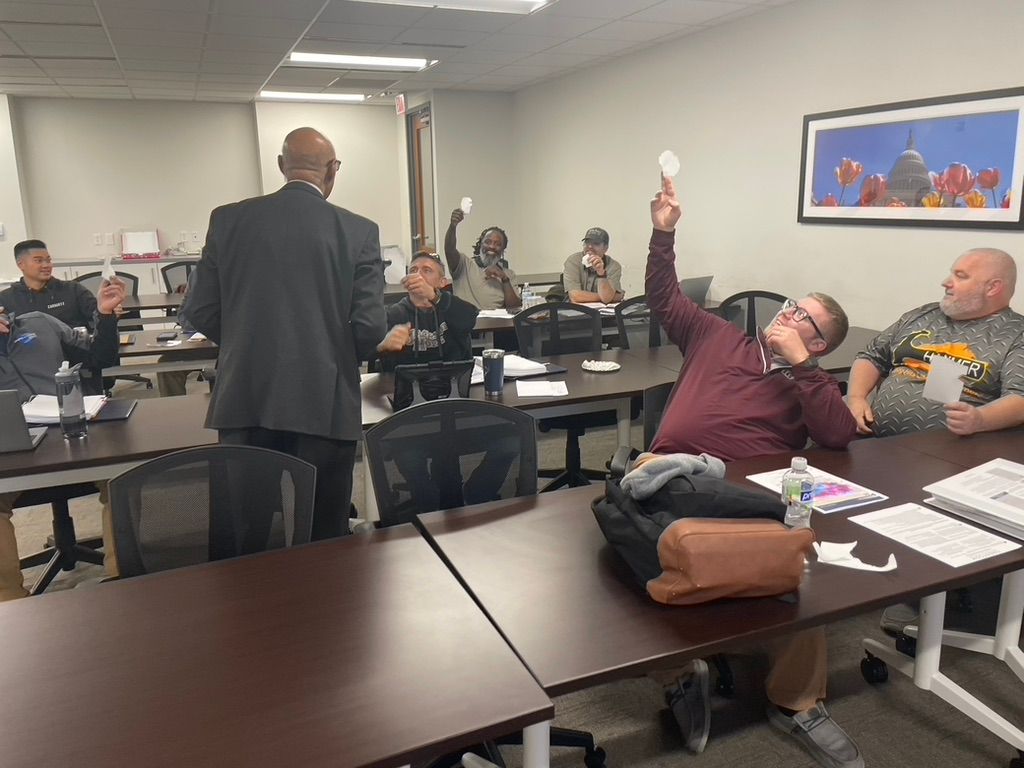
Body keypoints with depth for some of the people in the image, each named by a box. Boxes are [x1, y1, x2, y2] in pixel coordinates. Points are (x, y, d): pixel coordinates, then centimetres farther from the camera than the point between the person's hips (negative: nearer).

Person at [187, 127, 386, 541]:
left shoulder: (228, 219, 3)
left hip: (246, 401, 3)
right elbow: (369, 325, -9)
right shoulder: (358, 231, -4)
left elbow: (201, 312, 4)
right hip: (324, 405, -2)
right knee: (323, 540, 9)